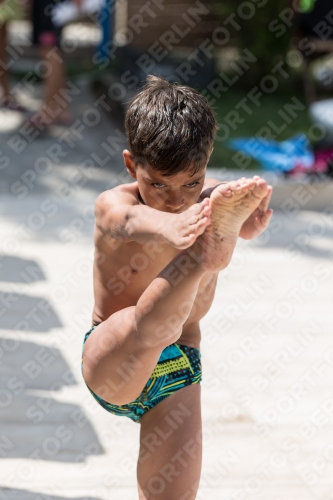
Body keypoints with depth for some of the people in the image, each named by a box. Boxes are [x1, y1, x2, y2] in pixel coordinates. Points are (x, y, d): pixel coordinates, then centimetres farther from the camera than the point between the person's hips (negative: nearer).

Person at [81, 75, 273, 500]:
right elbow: (132, 221, -42)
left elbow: (245, 217, -31)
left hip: (178, 370, 4)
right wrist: (168, 226, -67)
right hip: (111, 368, -3)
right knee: (147, 325, -37)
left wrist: (250, 221, -58)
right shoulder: (113, 205, -16)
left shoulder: (211, 201, -7)